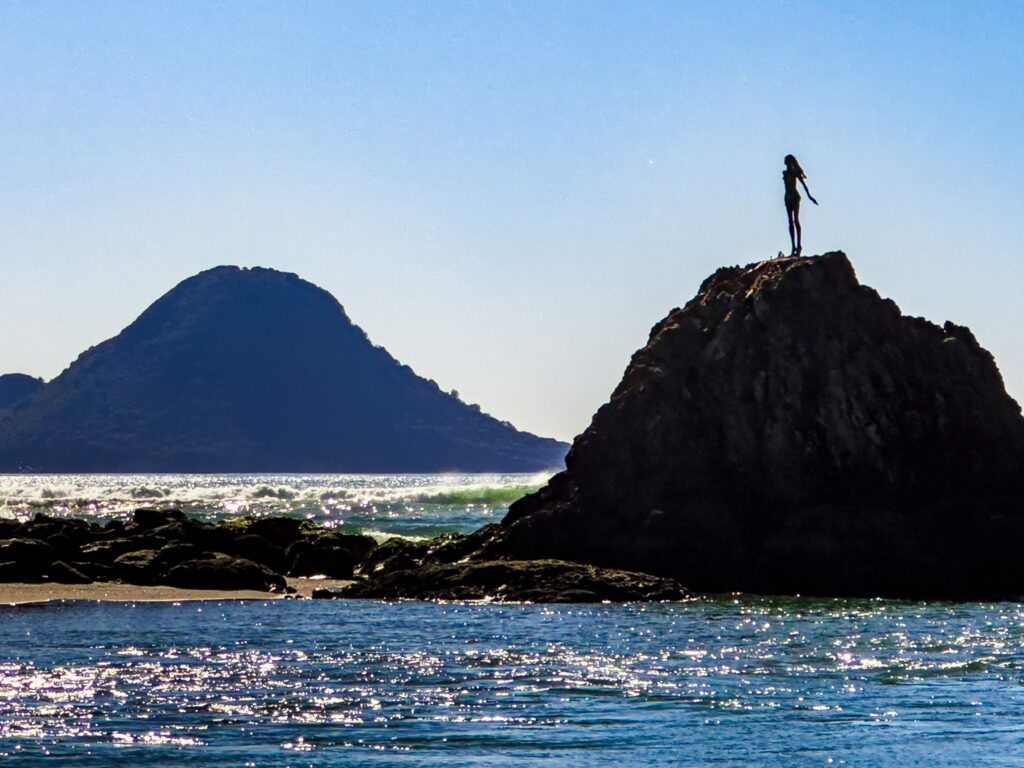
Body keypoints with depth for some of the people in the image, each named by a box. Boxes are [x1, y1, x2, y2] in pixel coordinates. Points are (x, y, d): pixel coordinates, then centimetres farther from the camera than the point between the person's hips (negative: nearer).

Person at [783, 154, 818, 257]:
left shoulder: (795, 172, -2)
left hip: (795, 197, -7)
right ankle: (794, 247, 3)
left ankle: (798, 245, -17)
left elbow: (803, 184, -6)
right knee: (791, 222, 3)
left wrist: (809, 195, -14)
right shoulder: (785, 172, 15)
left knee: (796, 220, -13)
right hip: (788, 197, 7)